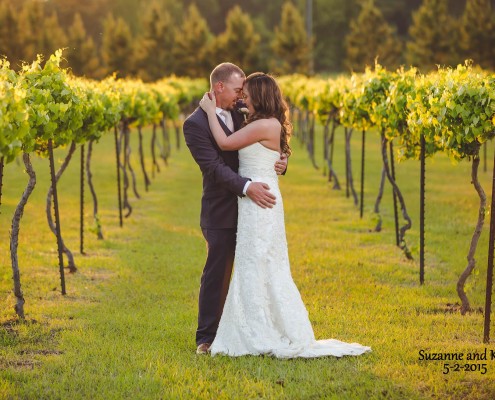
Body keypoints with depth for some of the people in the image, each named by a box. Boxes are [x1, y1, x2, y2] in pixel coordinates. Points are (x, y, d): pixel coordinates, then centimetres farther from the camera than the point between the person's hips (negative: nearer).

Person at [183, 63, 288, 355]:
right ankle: (207, 338, 7)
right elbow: (215, 166, -20)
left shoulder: (237, 115, 10)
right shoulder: (196, 124, -11)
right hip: (221, 213, -7)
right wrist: (246, 187, -31)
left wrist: (280, 160, -7)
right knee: (217, 275, -1)